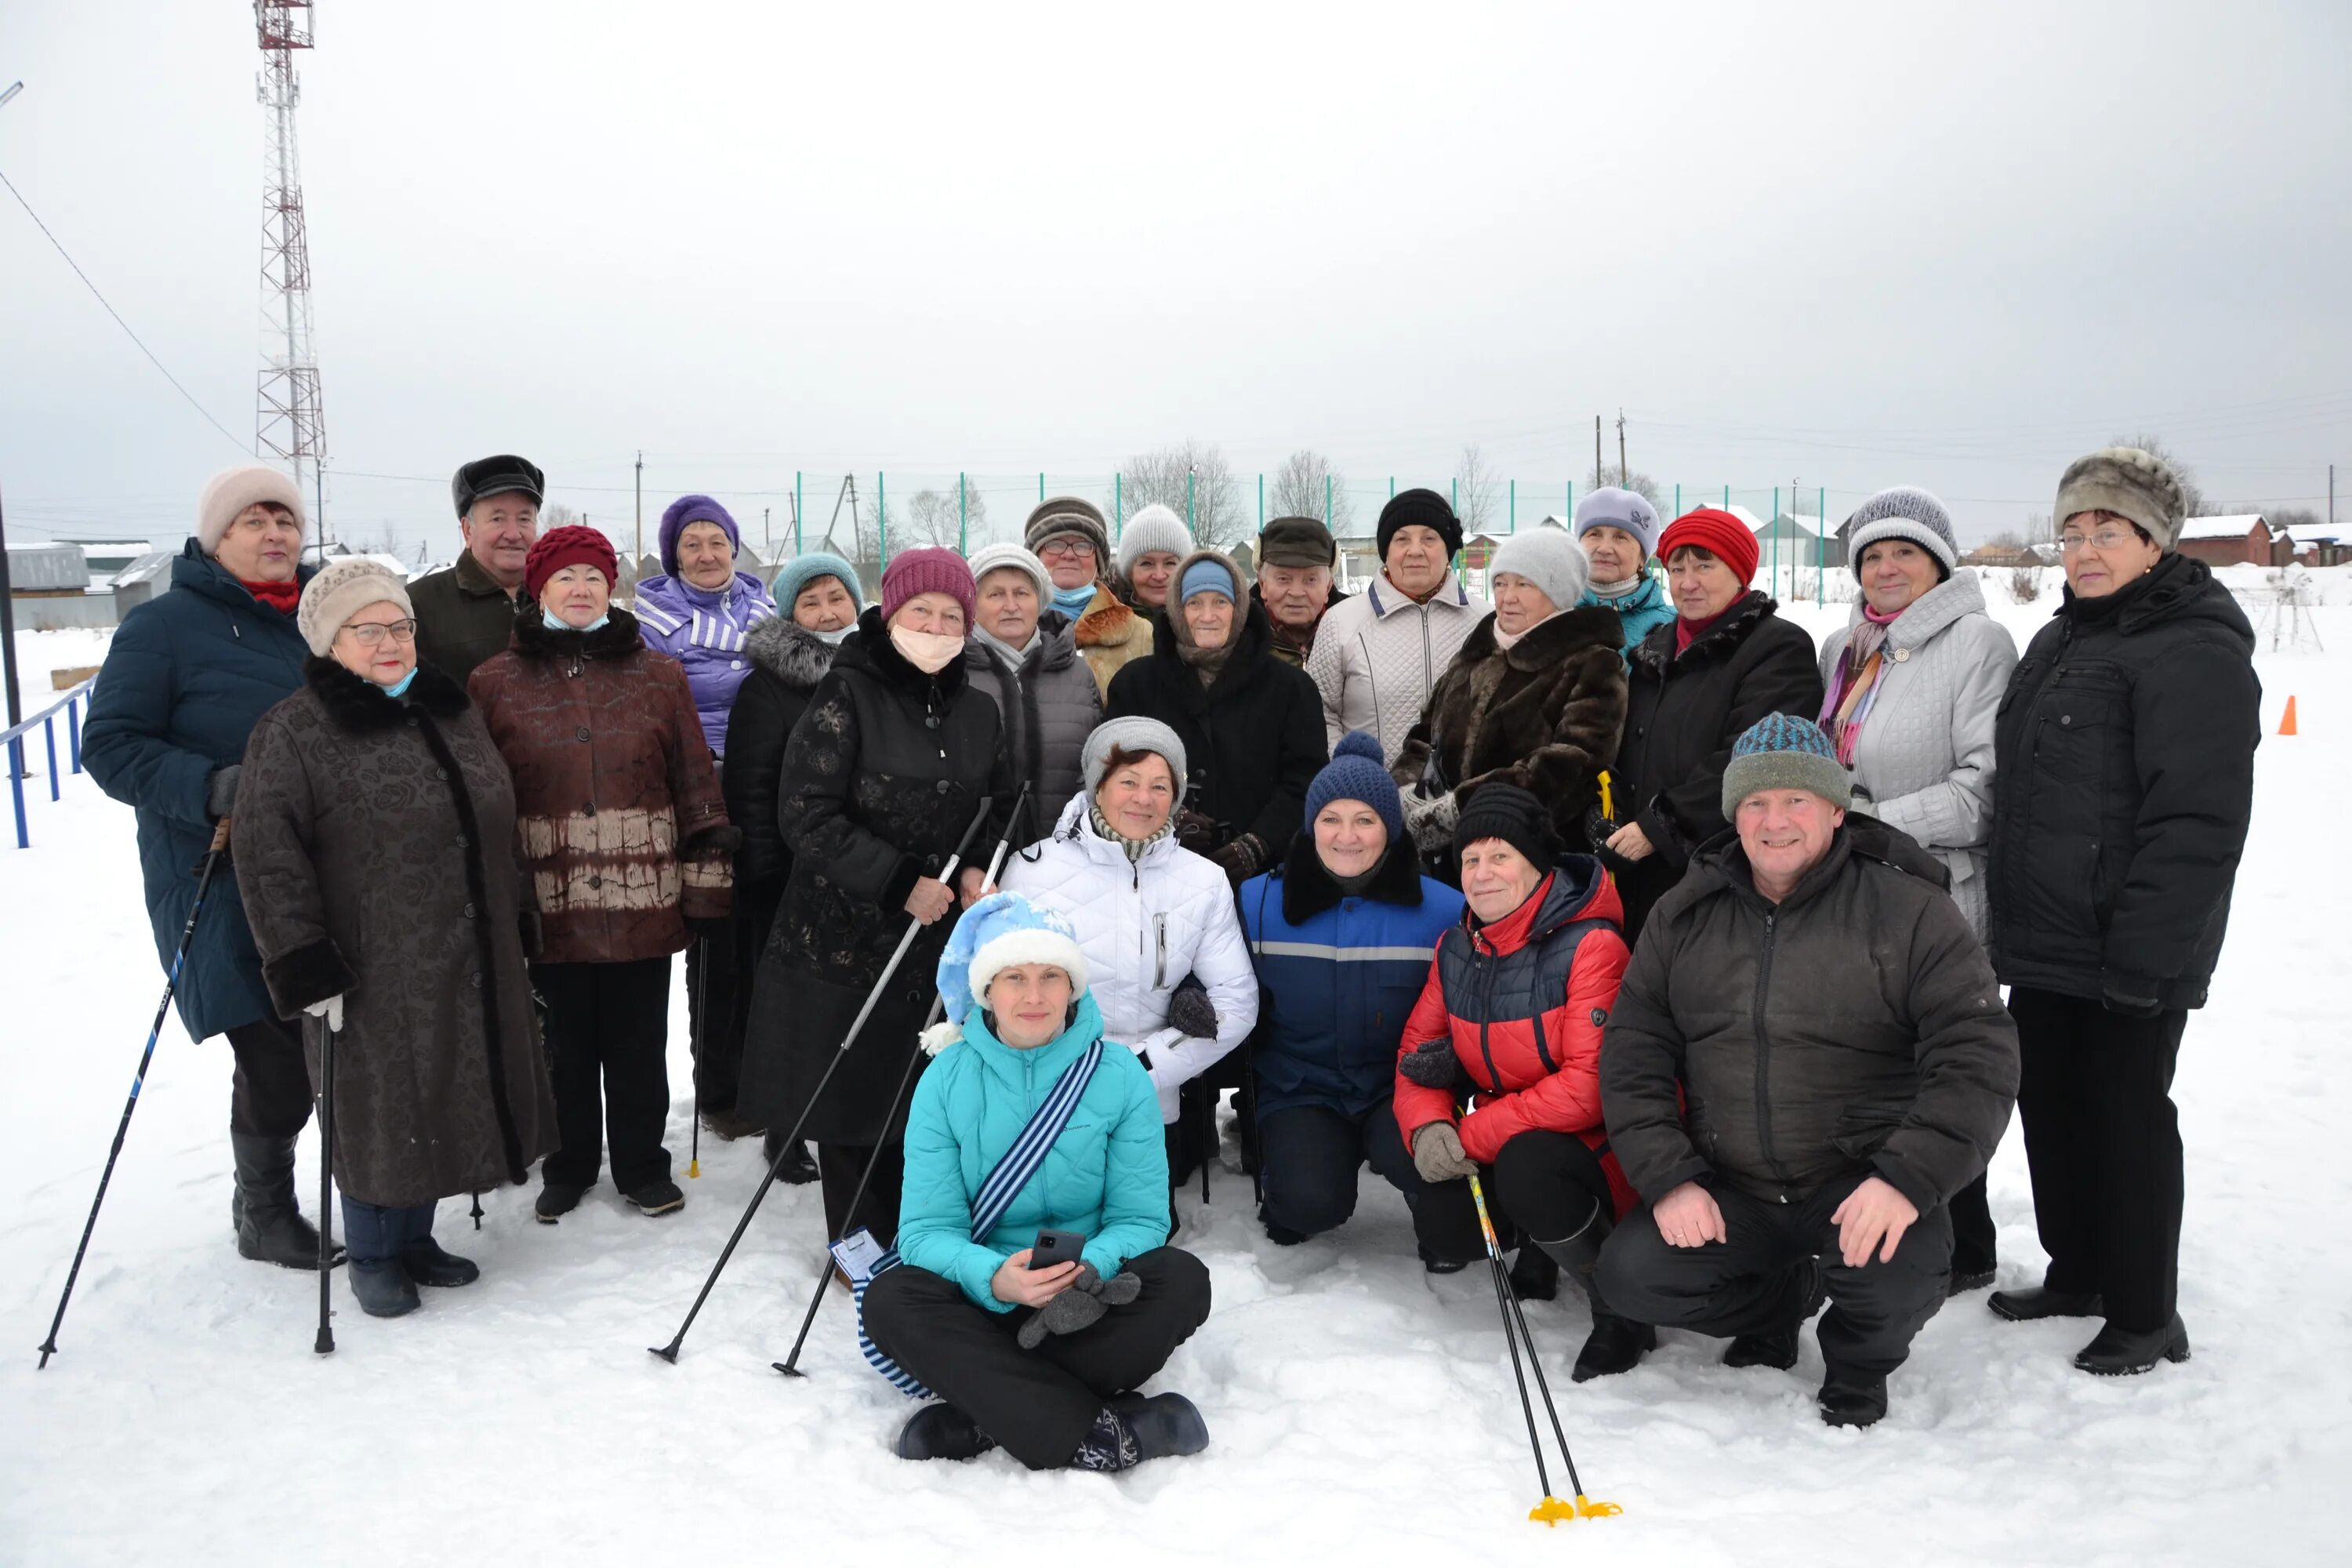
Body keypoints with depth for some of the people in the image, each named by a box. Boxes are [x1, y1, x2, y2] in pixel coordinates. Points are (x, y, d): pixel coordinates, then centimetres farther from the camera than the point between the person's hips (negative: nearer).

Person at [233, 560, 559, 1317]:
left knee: (443, 1102, 15)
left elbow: (497, 829, 20)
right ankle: (372, 1256, 24)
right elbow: (270, 860, -13)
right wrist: (304, 965, -17)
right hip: (373, 973, -6)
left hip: (470, 966, 6)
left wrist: (518, 927, 20)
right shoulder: (293, 734, -9)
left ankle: (415, 1236, 33)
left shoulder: (453, 712, 12)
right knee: (378, 1109, 4)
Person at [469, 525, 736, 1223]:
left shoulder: (658, 676, 6)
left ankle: (641, 1165, 26)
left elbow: (696, 784, 5)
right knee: (564, 1042, 10)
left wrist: (706, 884, 1)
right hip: (548, 903, 0)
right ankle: (568, 1168, 28)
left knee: (638, 1043, 9)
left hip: (642, 903, 0)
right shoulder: (496, 684, 4)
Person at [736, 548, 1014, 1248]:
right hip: (845, 937, -4)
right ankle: (858, 1241, 23)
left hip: (942, 940, 5)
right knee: (849, 1092, 5)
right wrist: (900, 883, -18)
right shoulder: (846, 695, -10)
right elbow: (807, 816, -15)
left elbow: (1002, 807, 20)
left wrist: (977, 868, 1)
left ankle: (907, 1232, 28)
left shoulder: (978, 710, 7)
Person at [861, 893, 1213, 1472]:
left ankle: (983, 1417, -26)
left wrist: (1089, 1270, -30)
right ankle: (1097, 1434, -33)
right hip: (980, 1299, 0)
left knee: (1182, 1280, -28)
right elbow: (927, 1229, -10)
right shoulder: (946, 1080, -5)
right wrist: (993, 1277, -32)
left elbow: (1140, 1218, -6)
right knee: (889, 1299, -28)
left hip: (1090, 1302, 0)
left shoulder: (1121, 1077, -6)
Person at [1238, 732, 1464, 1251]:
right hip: (1300, 1091, 0)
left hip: (1398, 1090, 0)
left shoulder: (1442, 909, -6)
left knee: (1412, 1150, -31)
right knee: (1313, 1203, -24)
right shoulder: (1257, 902, -5)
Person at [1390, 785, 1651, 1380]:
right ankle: (1536, 1238, 18)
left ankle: (1623, 1308, -10)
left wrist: (1471, 1135, -26)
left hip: (1598, 1147, -6)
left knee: (1526, 1167, -35)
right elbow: (1418, 1048, 6)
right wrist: (1427, 1128, -16)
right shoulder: (1456, 949, 1)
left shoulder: (1591, 946, -21)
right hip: (1504, 1145, 6)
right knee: (1443, 1226, -17)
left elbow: (1591, 1085, -27)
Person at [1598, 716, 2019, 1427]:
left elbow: (1977, 1054, -12)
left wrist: (1910, 1178, -25)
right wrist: (1668, 1178, -11)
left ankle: (1858, 1365, 8)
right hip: (1728, 1191, 3)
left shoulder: (1910, 910, -6)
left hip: (1862, 1185, -3)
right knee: (1631, 1273, -16)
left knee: (1894, 1275, -32)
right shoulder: (1684, 916, 5)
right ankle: (1781, 1300, 18)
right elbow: (1633, 1051, 2)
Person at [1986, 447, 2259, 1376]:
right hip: (2044, 945, 9)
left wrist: (2144, 953, -24)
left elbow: (2198, 822, -21)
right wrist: (2011, 919, 19)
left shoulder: (2194, 652, -14)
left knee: (2125, 1117, 1)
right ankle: (2075, 1274, 32)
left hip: (2129, 957, -9)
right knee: (2049, 1105, 16)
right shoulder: (2061, 641, 16)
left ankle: (2145, 1314, 16)